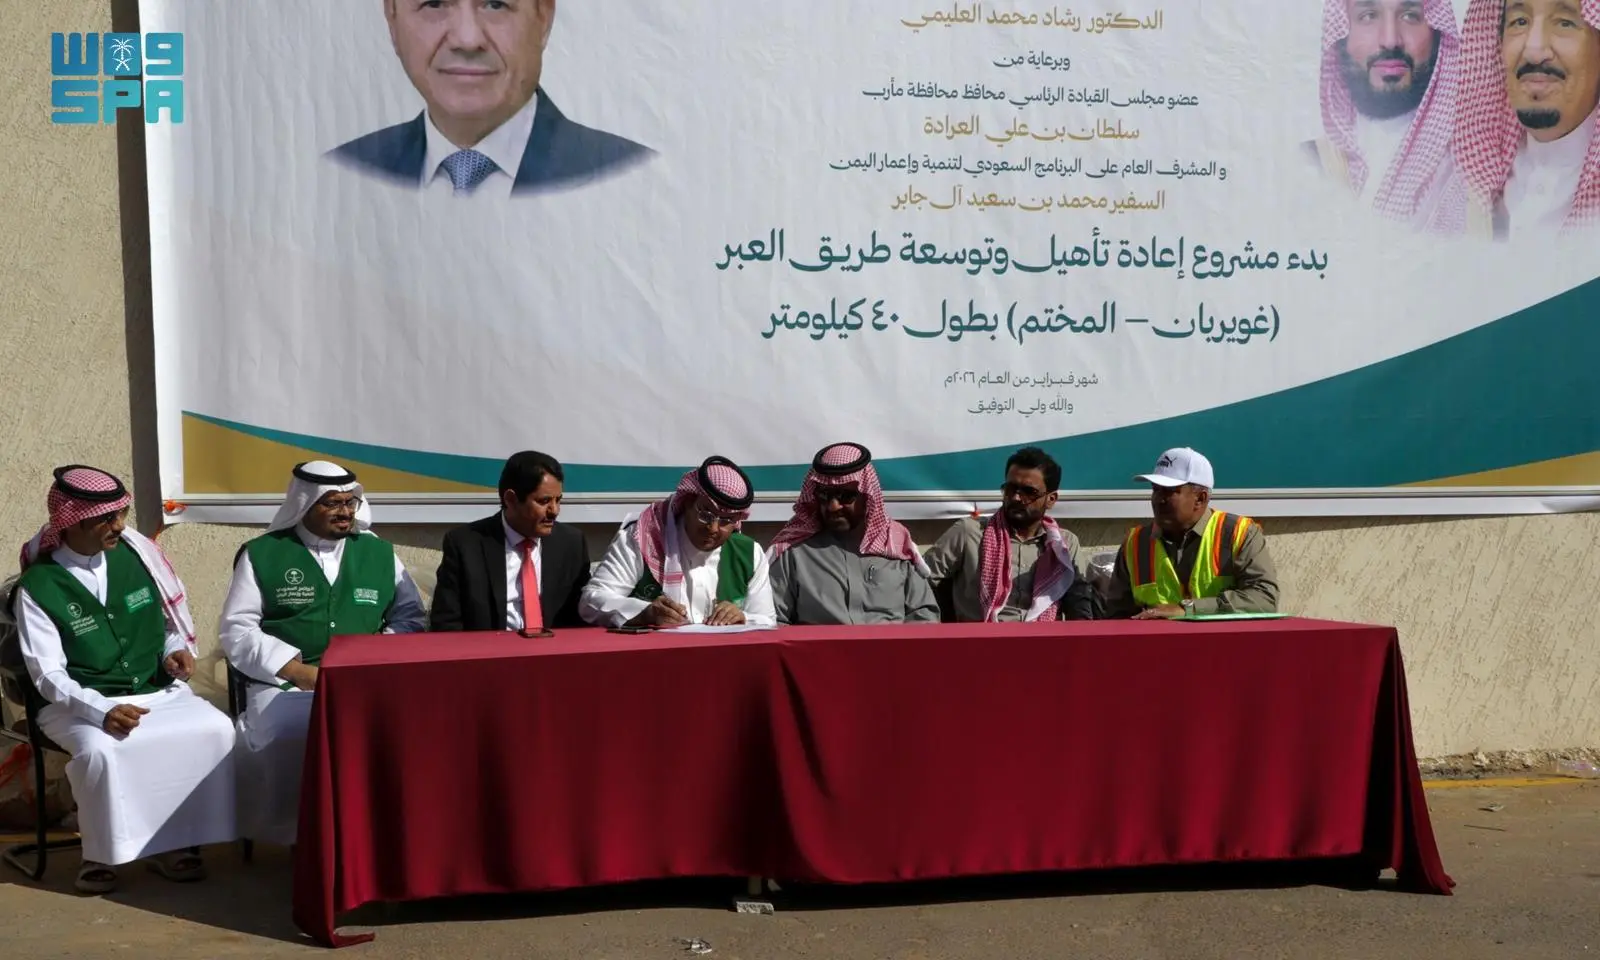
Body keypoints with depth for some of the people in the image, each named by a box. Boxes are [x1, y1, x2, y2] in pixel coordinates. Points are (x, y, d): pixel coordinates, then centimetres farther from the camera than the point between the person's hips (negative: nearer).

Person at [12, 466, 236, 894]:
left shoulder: (136, 555, 3)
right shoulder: (37, 587, -7)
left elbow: (170, 620, 16)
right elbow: (49, 674, -11)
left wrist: (174, 650, -7)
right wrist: (101, 711, -27)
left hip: (158, 693, 3)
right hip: (81, 706, -3)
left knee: (216, 729, -24)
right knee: (100, 750, -36)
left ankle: (175, 843, -9)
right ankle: (102, 853, -10)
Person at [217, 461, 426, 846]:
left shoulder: (379, 552, 14)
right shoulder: (261, 554, 7)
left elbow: (410, 615, 16)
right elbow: (235, 630, 3)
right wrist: (298, 670, -9)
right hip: (285, 685, -2)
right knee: (296, 734, -35)